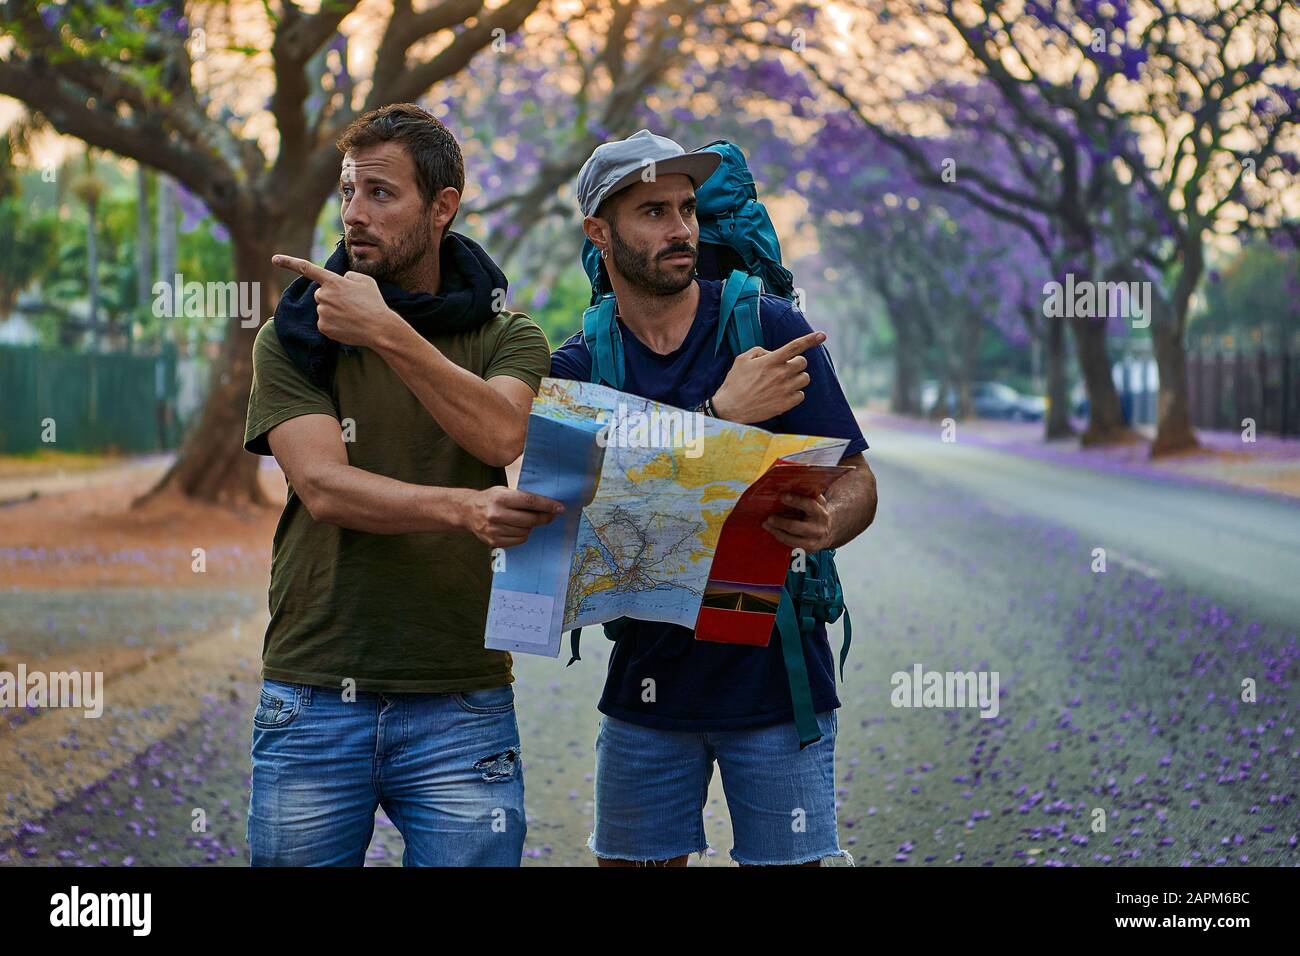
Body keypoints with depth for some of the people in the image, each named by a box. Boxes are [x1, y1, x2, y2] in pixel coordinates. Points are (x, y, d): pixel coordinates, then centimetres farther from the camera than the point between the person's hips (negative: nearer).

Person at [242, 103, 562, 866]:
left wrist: (387, 332, -21)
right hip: (313, 703, 1)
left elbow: (504, 436, -15)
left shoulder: (507, 337, 7)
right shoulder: (294, 339, 5)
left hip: (460, 704, 0)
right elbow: (324, 486, -11)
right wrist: (463, 508, -26)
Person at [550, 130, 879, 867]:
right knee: (632, 861, 8)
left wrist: (825, 524, -26)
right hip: (649, 677, 2)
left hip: (772, 672, -2)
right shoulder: (576, 369, 3)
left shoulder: (770, 328, -2)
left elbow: (857, 482, -2)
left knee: (788, 861, 0)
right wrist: (723, 413, -23)